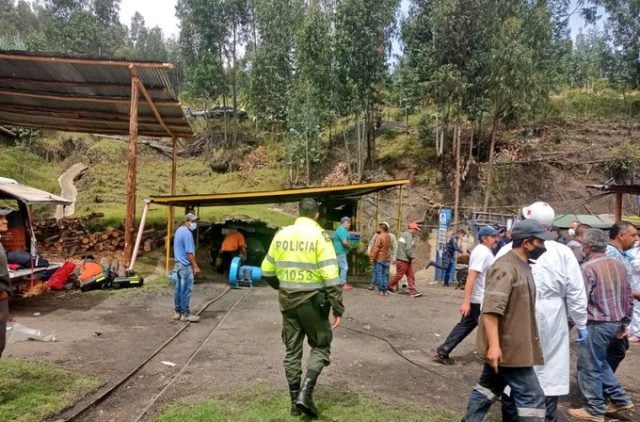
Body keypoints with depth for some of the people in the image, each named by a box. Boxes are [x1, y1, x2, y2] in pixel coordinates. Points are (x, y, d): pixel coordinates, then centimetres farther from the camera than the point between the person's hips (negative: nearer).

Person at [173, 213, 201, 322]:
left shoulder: (179, 230, 13)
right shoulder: (187, 233, -18)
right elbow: (189, 253, -20)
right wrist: (195, 266, -15)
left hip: (179, 263, 10)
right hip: (186, 265, -10)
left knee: (179, 289, 13)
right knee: (186, 290, -5)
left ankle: (177, 311, 19)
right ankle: (185, 314, 0)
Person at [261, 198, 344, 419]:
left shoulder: (281, 235, 4)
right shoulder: (319, 236, -11)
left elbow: (267, 270, 10)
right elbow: (331, 277, -16)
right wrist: (338, 308, -10)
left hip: (287, 301, 4)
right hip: (312, 301, -4)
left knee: (292, 351, 15)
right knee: (321, 346, 13)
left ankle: (295, 402, 21)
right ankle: (305, 393, -2)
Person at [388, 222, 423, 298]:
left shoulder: (404, 234, 18)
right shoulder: (409, 235, -13)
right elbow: (408, 248, -21)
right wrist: (412, 257, -12)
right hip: (403, 260, -10)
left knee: (410, 275, 6)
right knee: (399, 275, -1)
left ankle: (412, 291, 4)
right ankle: (389, 286, 14)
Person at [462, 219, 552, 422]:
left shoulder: (521, 266, 12)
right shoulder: (506, 268, -21)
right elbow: (491, 309, -27)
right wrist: (494, 345, -31)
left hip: (509, 344, 10)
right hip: (507, 347, -10)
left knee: (489, 387, 19)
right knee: (532, 396, -3)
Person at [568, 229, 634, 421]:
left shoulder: (588, 267, -15)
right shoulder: (618, 265, 7)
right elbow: (628, 296, 12)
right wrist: (624, 321, 21)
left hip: (596, 324, -8)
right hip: (615, 322, 8)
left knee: (589, 366, 4)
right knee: (599, 362, 23)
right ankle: (620, 398, 26)